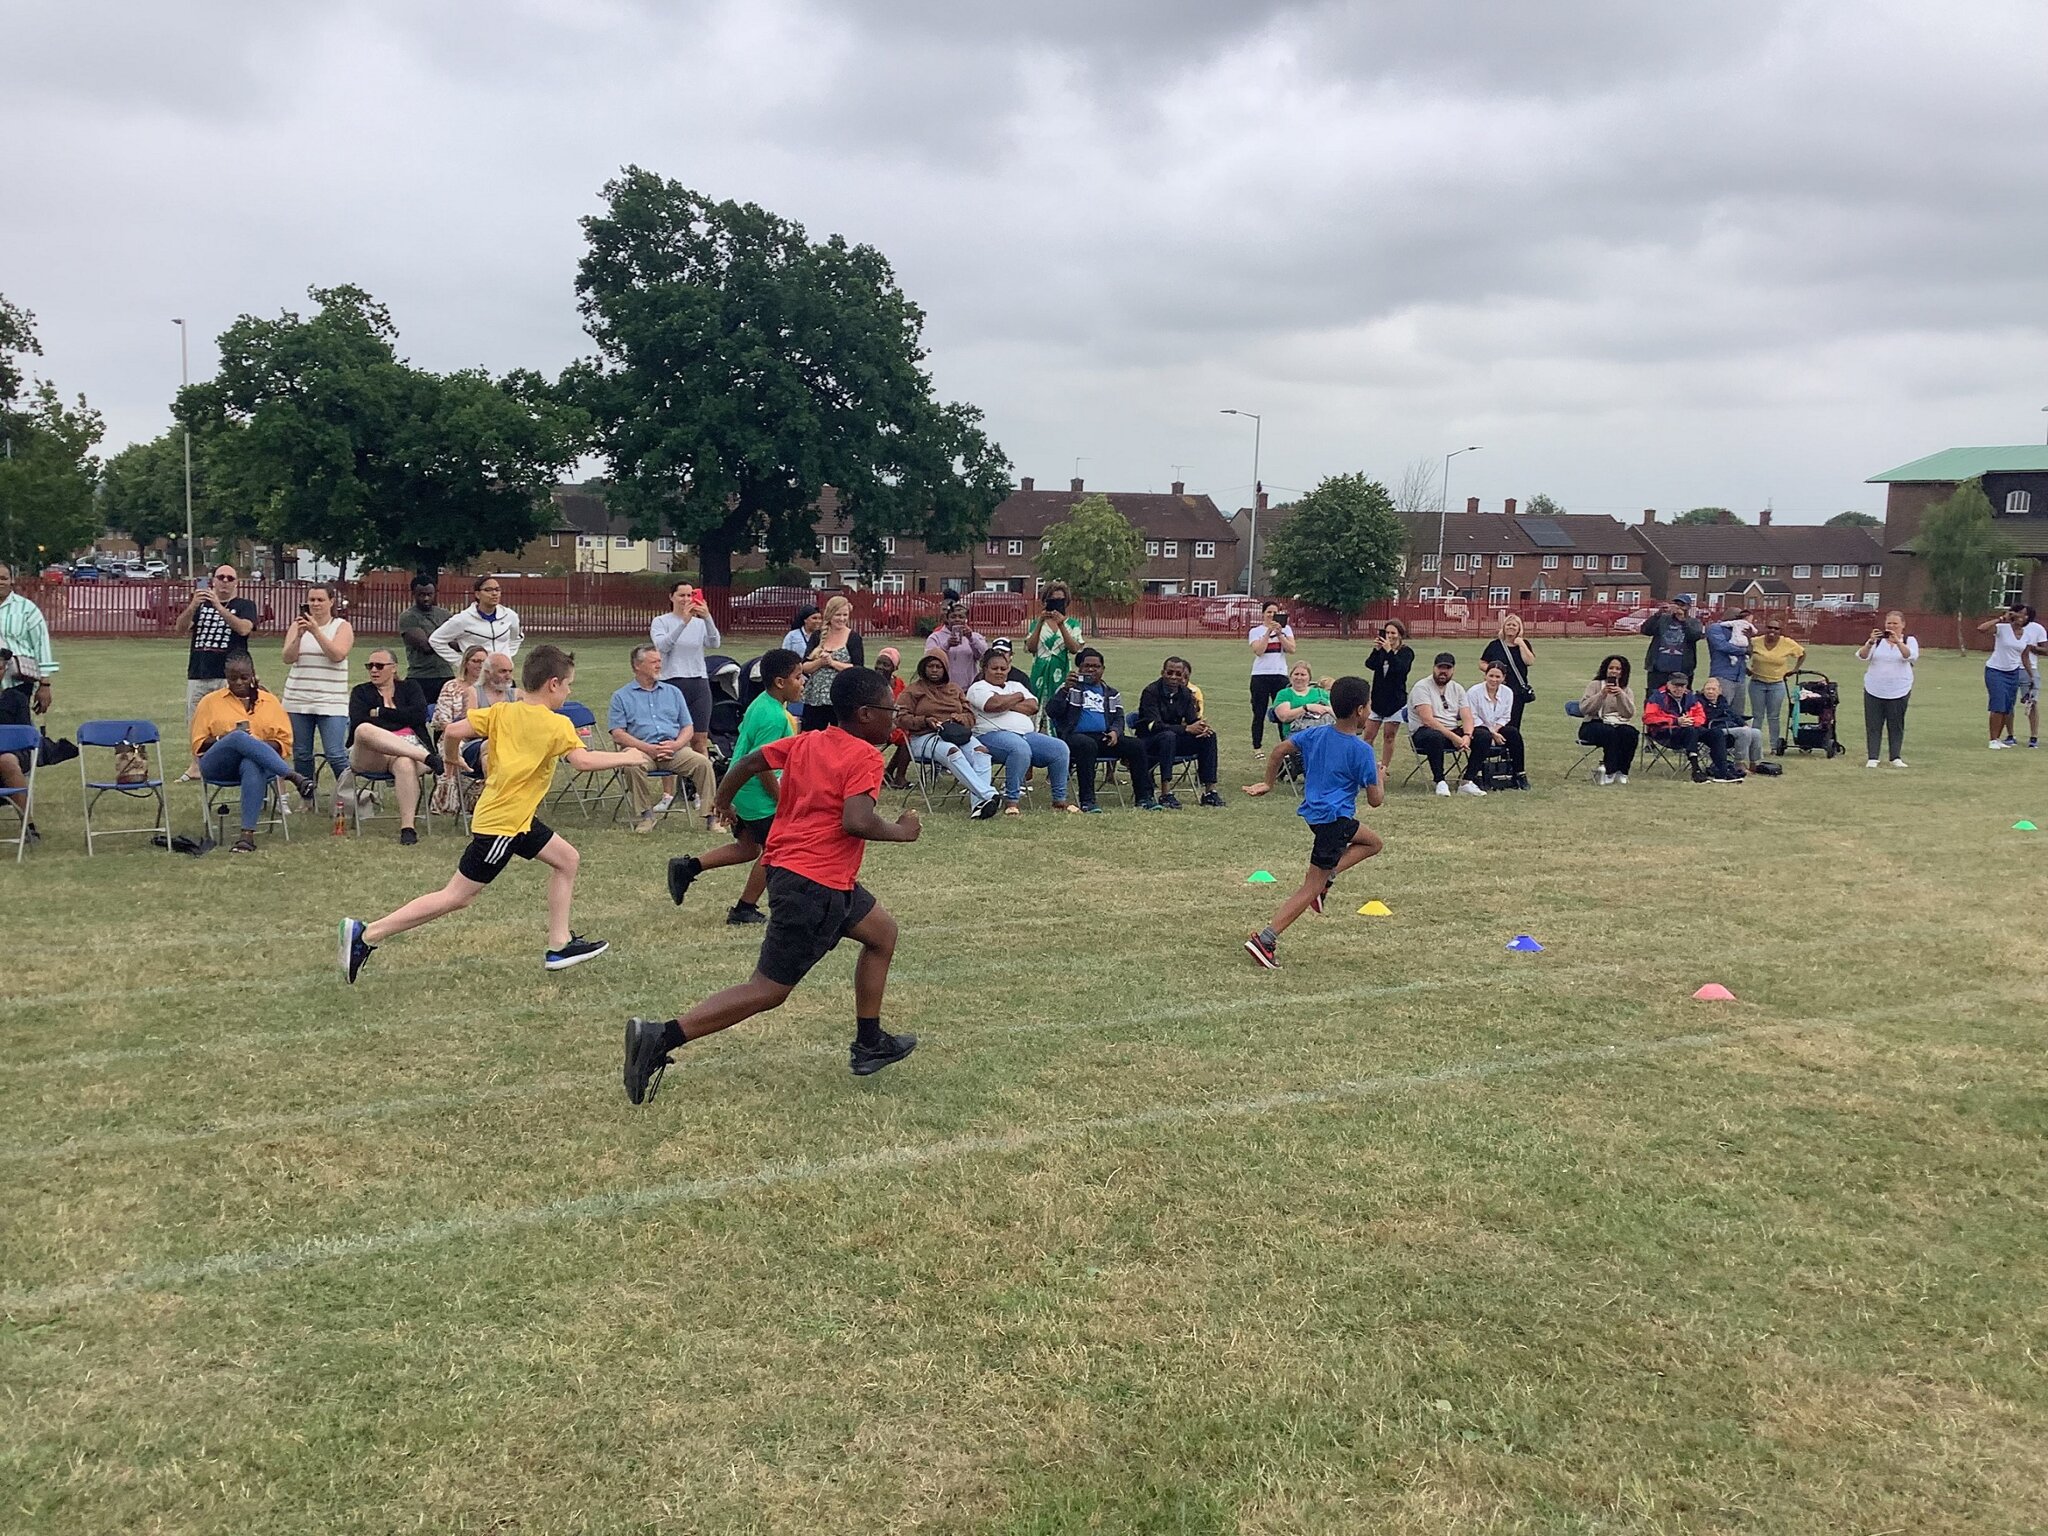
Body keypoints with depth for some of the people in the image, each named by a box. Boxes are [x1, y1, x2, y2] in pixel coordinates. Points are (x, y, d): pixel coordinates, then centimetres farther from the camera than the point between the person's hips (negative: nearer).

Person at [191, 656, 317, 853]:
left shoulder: (269, 701, 18)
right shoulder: (210, 701, 16)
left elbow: (284, 741, 14)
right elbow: (198, 745, 11)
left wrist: (261, 746, -7)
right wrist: (224, 738, -7)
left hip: (258, 763, 0)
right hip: (218, 765, 0)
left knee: (252, 766, -40)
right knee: (240, 738, -36)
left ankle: (248, 834, -50)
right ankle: (294, 778, -45)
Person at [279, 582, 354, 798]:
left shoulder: (342, 627, 3)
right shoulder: (298, 625, 10)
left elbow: (337, 655, -13)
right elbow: (288, 658, -1)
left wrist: (316, 631, -19)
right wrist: (299, 635, -16)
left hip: (331, 702, -3)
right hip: (298, 701, 3)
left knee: (336, 755, -11)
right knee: (301, 755, 7)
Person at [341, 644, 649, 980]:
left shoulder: (501, 712, 4)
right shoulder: (557, 725, -14)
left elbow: (453, 732, -1)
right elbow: (582, 761, -27)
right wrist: (624, 758, -13)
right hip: (501, 824, -9)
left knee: (567, 859, 17)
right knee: (457, 897, -3)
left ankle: (559, 945, 19)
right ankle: (367, 935, -1)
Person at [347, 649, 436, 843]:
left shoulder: (410, 687, 22)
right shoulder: (361, 692, 22)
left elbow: (420, 714, 0)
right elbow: (358, 723, 1)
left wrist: (380, 713, 3)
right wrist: (398, 716, -1)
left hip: (408, 748, 0)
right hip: (369, 755, 1)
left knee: (405, 764, -40)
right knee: (364, 731, -36)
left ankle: (407, 827, -44)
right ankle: (426, 757, -39)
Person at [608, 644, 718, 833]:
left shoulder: (673, 693, 21)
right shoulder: (622, 697, 11)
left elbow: (688, 728, 16)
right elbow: (617, 734, 0)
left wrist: (676, 744, -7)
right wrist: (648, 748, -14)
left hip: (674, 749, 2)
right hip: (641, 750, -2)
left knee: (703, 762, -24)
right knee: (632, 765, -36)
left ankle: (711, 815, -19)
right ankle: (645, 814, -22)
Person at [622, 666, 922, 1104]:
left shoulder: (806, 742, 11)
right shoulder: (865, 757, -13)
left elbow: (750, 762, 12)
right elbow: (856, 822, -26)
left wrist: (721, 804, 27)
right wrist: (901, 832, -9)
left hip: (787, 867, 10)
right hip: (815, 886, -10)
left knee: (882, 932, 24)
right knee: (768, 991, -6)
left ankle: (869, 1044, 30)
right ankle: (661, 1038, -12)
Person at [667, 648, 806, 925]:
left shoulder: (761, 704, 8)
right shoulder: (774, 717, -24)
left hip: (738, 787, 10)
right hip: (758, 796, -10)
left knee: (748, 847, 22)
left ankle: (688, 867, 18)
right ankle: (744, 910, 17)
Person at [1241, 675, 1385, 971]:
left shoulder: (1316, 733, 3)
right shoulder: (1362, 751, -15)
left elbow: (1279, 752, 6)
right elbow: (1375, 800, -10)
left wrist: (1269, 784, 18)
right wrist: (1379, 775, 9)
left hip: (1314, 811, 8)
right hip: (1334, 819, -8)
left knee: (1372, 842, 26)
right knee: (1311, 888, -1)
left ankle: (1325, 879, 10)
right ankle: (1265, 940, -7)